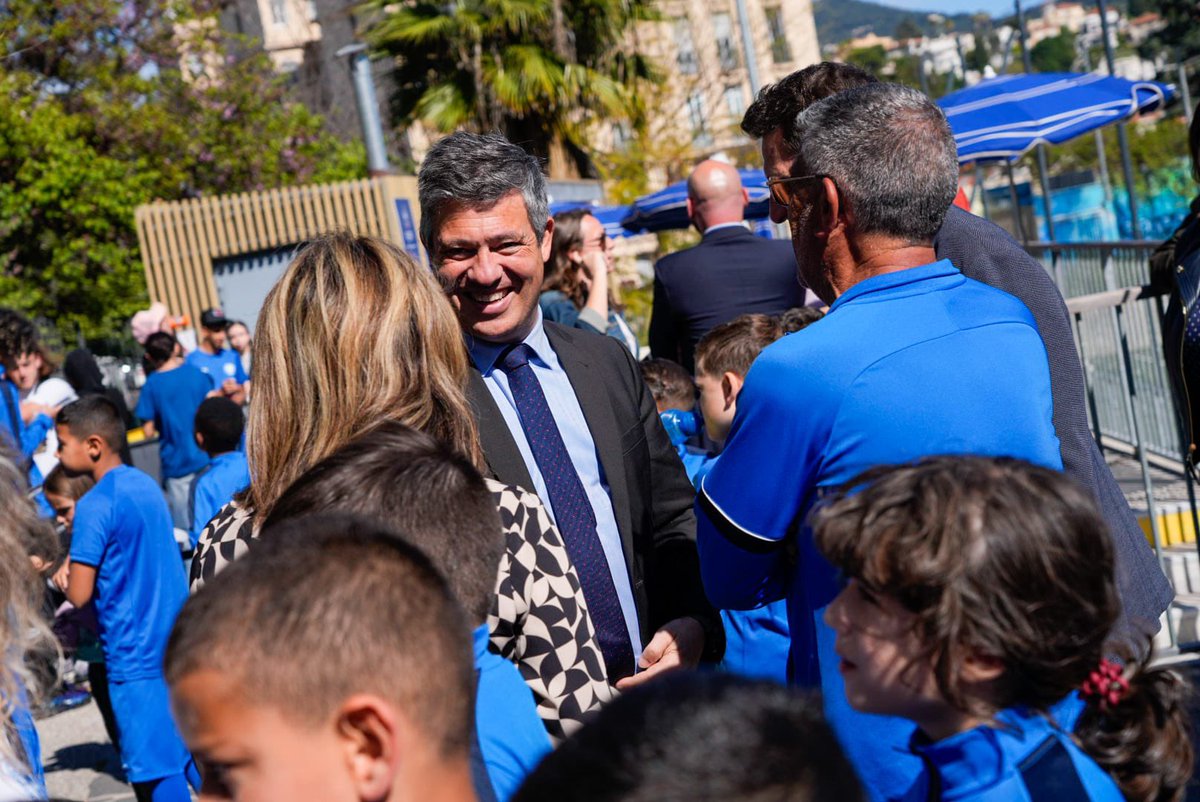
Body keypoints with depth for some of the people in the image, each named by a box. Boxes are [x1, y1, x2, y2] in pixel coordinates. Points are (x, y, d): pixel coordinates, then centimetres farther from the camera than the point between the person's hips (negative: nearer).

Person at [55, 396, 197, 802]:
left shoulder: (94, 505, -15)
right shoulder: (147, 484, 9)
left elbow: (79, 594, -17)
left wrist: (57, 572, 3)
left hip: (136, 659, -8)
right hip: (181, 646, 8)